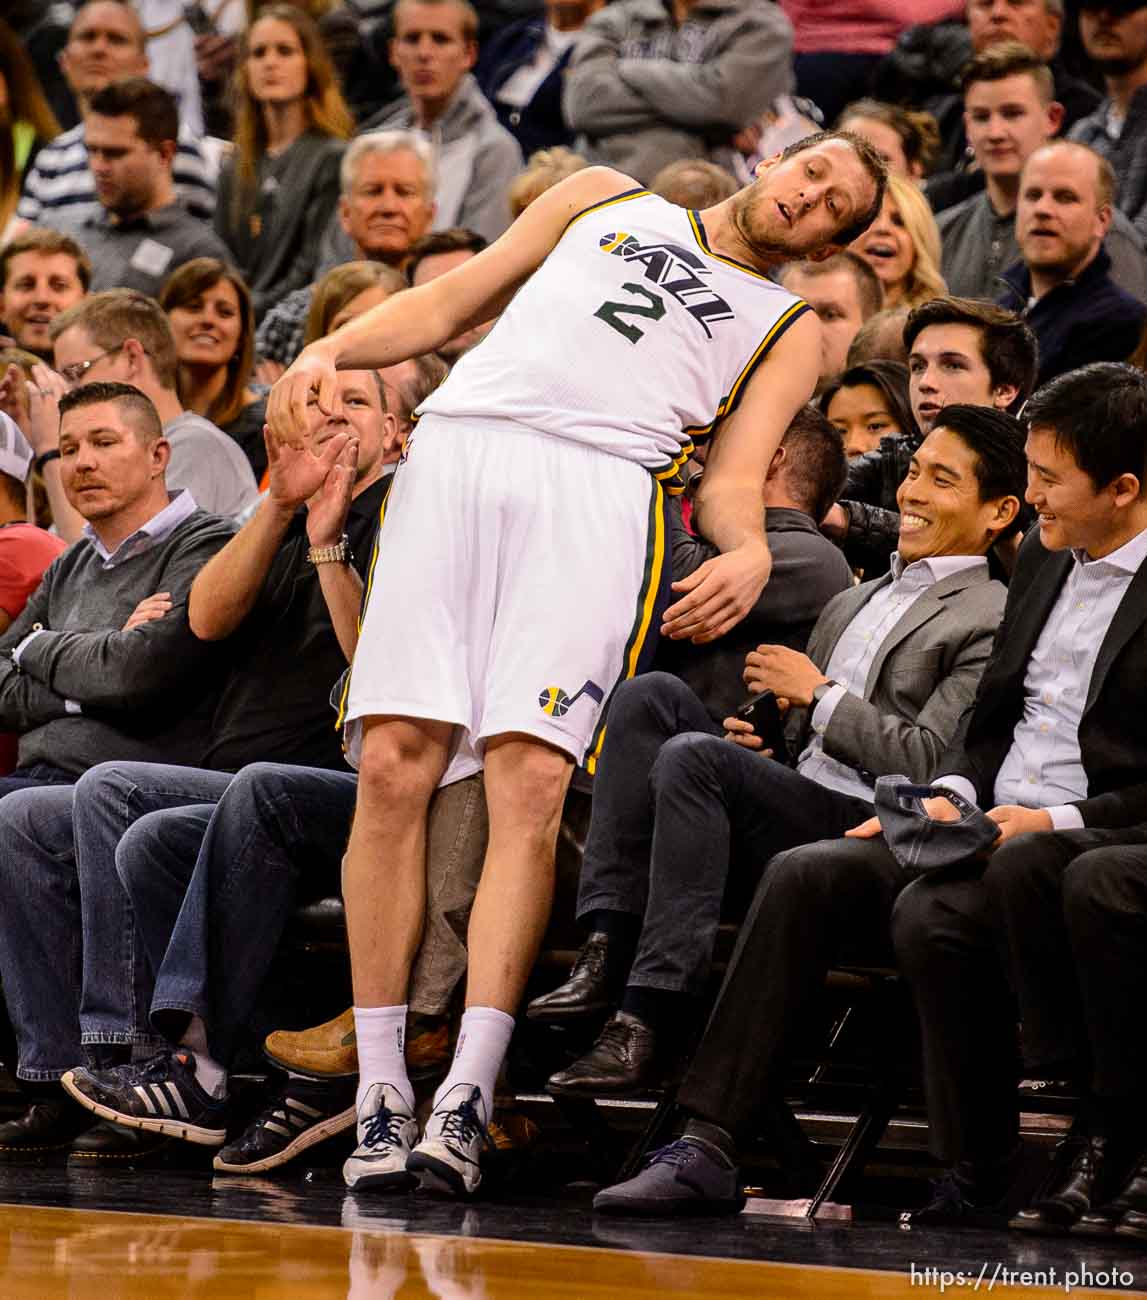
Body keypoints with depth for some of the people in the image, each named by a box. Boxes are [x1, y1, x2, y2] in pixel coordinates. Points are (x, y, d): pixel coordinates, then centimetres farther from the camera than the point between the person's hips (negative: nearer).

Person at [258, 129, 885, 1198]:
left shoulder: (788, 329, 26)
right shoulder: (608, 200, 30)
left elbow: (731, 478, 13)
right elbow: (448, 304, 26)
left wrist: (748, 551, -9)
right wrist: (329, 350, 8)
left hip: (603, 483, -1)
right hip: (457, 449, 1)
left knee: (532, 777, -20)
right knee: (394, 762, -13)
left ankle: (467, 1098, -23)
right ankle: (380, 1095, -9)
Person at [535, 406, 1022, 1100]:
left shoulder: (991, 620, -1)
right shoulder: (854, 602, 27)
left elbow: (931, 766, -11)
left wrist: (820, 694, -5)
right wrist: (760, 737, 9)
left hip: (869, 830, -8)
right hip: (789, 816, 8)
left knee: (691, 756, -28)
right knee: (650, 696, -10)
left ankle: (650, 1025, -30)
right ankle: (611, 946, -20)